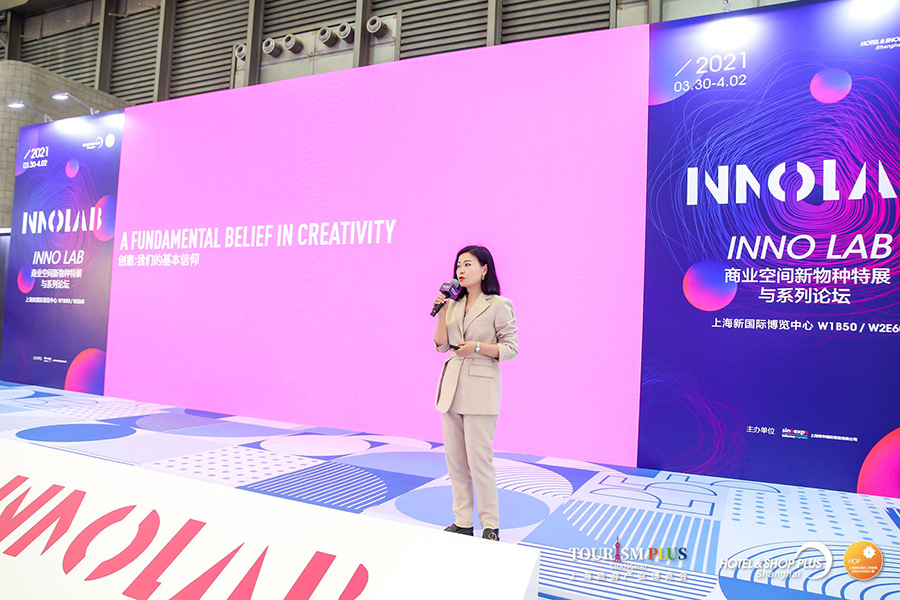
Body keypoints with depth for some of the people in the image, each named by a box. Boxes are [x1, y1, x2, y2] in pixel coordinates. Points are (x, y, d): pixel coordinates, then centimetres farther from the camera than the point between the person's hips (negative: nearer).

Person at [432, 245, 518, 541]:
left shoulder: (498, 305, -4)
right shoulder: (454, 305, 13)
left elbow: (511, 347, -5)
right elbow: (441, 345, 9)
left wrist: (477, 346, -17)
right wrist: (441, 312, -2)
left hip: (480, 388, -6)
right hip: (451, 385, 6)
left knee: (479, 459, -5)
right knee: (454, 458, 9)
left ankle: (490, 525, 10)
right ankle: (462, 522, 21)